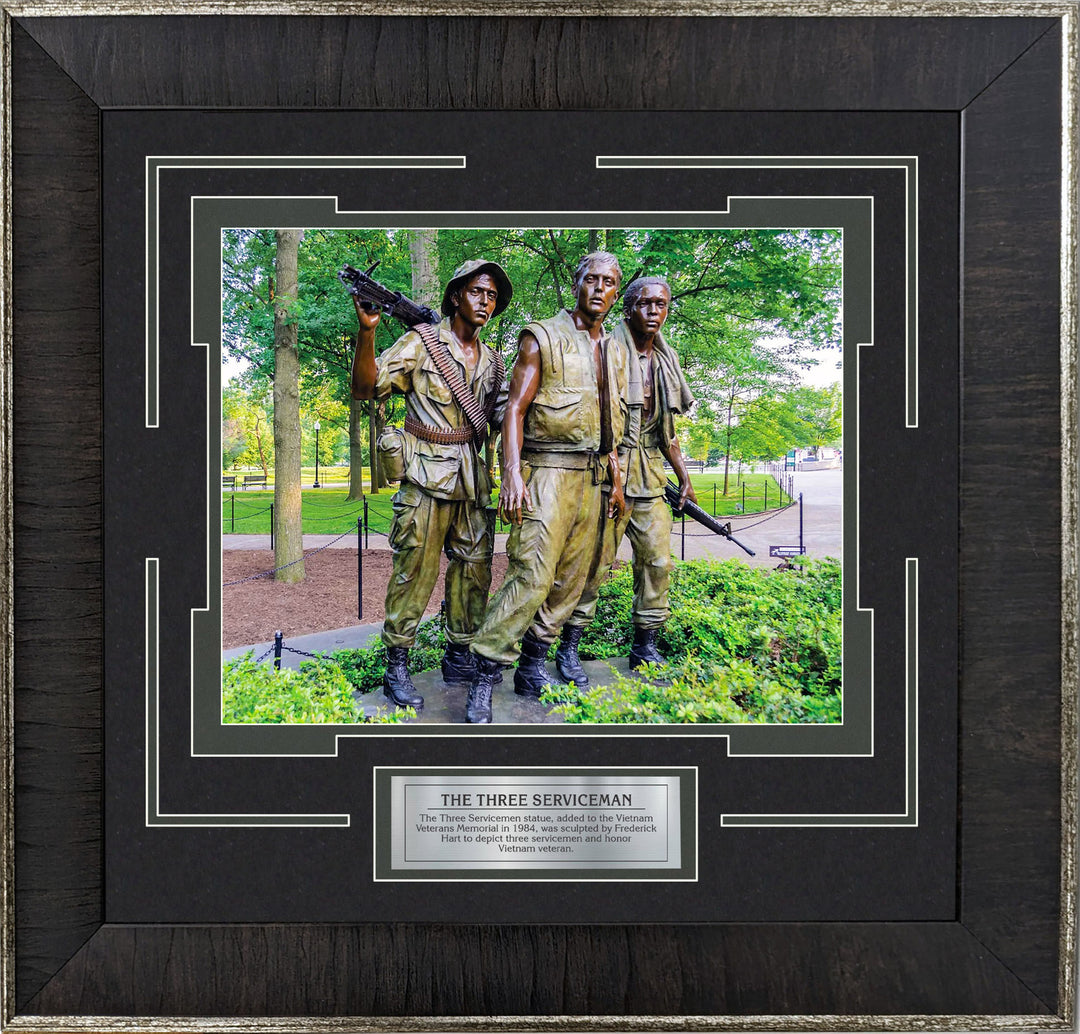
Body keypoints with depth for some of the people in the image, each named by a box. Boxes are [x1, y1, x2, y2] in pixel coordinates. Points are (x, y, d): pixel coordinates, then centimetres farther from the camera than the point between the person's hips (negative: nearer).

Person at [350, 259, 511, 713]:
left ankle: (459, 657, 23)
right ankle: (396, 667, 6)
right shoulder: (421, 343, -4)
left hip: (473, 480, 6)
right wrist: (367, 330, -25)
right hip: (426, 476, -6)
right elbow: (366, 387, -11)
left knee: (473, 569, 10)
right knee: (415, 570, -4)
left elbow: (503, 414, 21)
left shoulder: (492, 360, 14)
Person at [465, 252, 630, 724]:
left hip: (590, 478, 7)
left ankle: (532, 669, 18)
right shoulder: (542, 338, -2)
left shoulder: (613, 354, 18)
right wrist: (512, 474, -18)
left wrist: (616, 481, 20)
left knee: (569, 582, 8)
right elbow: (515, 409, -8)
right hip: (548, 472, -7)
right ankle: (483, 679, -9)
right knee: (532, 578, -16)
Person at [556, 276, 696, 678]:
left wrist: (684, 478, 20)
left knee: (658, 561, 7)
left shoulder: (666, 360, 14)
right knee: (595, 562, -4)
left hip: (650, 476, 7)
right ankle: (568, 649, 7)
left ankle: (645, 646, 20)